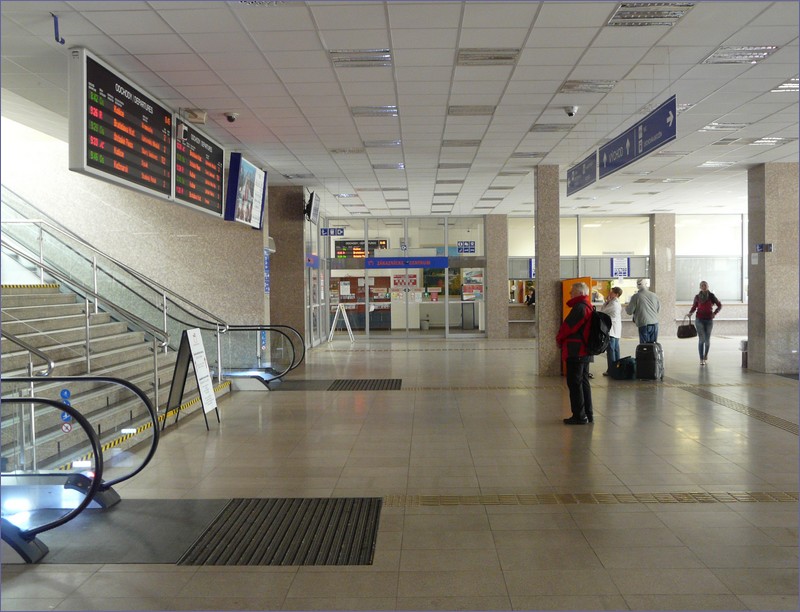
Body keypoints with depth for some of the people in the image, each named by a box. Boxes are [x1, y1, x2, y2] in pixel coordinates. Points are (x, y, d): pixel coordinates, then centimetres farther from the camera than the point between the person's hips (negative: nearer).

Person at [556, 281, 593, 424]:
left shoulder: (579, 307, -17)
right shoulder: (588, 307, 15)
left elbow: (568, 326, -17)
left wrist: (559, 338, 2)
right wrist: (562, 339, 10)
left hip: (575, 352, -10)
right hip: (585, 351, 10)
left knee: (574, 383, -4)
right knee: (584, 382, 15)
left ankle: (579, 416, 0)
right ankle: (588, 414, 22)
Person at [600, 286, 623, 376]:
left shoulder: (613, 303, -14)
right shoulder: (618, 304, 16)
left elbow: (602, 311, -8)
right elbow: (606, 311, 17)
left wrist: (606, 301, 2)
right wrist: (608, 301, 11)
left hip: (611, 330, -10)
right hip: (617, 330, 10)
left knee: (610, 350, -8)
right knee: (616, 350, 12)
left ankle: (611, 370, -8)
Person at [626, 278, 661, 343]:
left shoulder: (636, 296, -6)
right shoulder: (654, 295, 7)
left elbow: (629, 311, -3)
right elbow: (658, 309, 20)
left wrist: (626, 307, 17)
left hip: (643, 324, -4)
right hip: (654, 323, 4)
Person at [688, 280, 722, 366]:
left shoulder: (711, 296, -2)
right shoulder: (697, 297, 1)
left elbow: (720, 305, 5)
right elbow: (694, 307, 12)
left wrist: (715, 313, -10)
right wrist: (690, 313, -7)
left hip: (709, 320, 0)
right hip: (699, 320, 0)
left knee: (707, 339, 7)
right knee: (701, 339, -9)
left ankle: (706, 354, 36)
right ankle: (701, 359, -4)